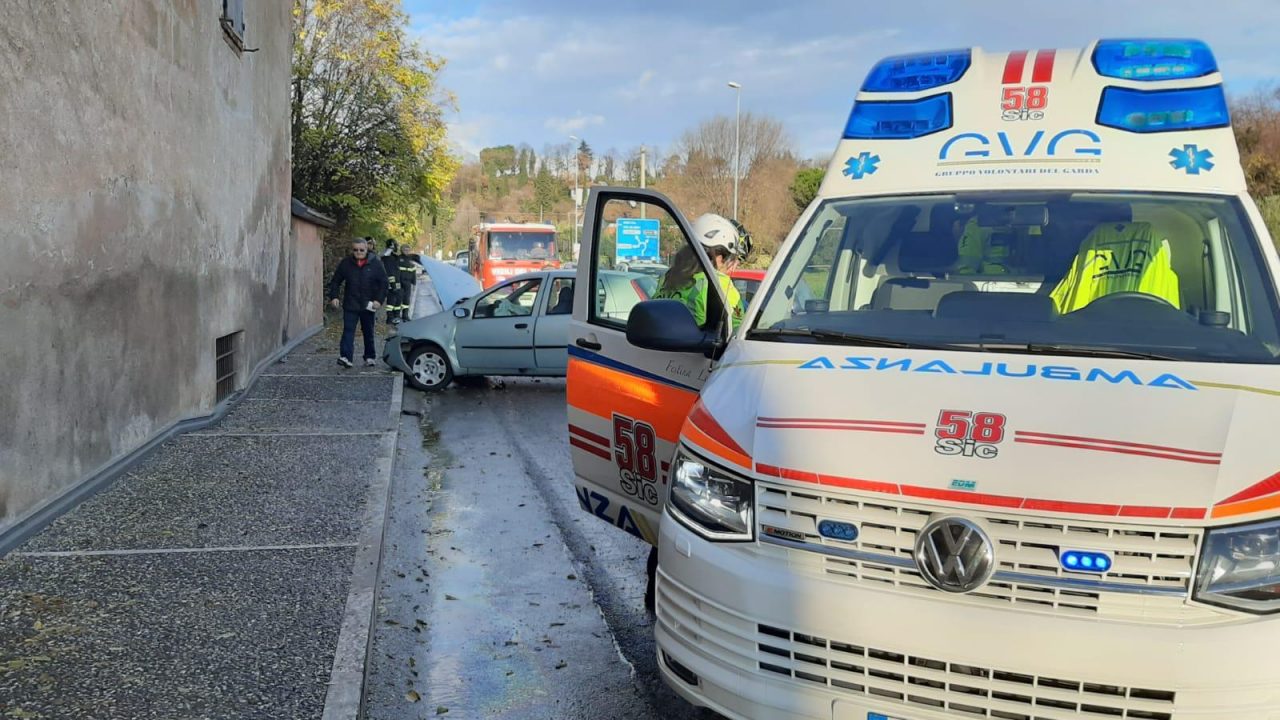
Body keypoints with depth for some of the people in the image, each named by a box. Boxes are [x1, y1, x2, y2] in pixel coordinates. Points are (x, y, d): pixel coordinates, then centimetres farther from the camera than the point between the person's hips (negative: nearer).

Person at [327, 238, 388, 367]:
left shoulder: (375, 264, -2)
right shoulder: (346, 263, 1)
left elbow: (383, 283, -1)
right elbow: (335, 281, 8)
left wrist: (379, 300, -11)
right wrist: (333, 296, -3)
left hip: (368, 306, 0)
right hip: (350, 305, 0)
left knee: (368, 332, 11)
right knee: (348, 331, -10)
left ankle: (370, 357, 22)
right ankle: (345, 357, -17)